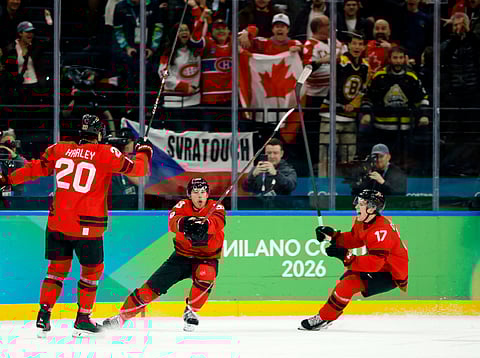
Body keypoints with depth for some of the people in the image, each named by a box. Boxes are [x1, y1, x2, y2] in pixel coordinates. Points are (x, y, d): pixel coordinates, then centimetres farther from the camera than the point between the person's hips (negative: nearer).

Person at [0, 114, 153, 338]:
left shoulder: (59, 150, 3)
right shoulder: (106, 154, -8)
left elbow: (35, 169, 12)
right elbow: (138, 169, -4)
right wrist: (143, 151, 17)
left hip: (58, 223, 4)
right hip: (88, 227, -4)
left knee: (57, 268, 15)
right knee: (92, 270, 13)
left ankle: (43, 316, 7)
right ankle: (82, 320, 16)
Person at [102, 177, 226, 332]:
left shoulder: (216, 207, -12)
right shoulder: (183, 206, -9)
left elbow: (217, 222, -36)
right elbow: (172, 221, -31)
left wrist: (204, 224, -59)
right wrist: (184, 223, -55)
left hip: (208, 257, -1)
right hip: (182, 255, 1)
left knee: (205, 276, -34)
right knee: (153, 285, -9)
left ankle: (191, 312, -9)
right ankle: (122, 316, 1)